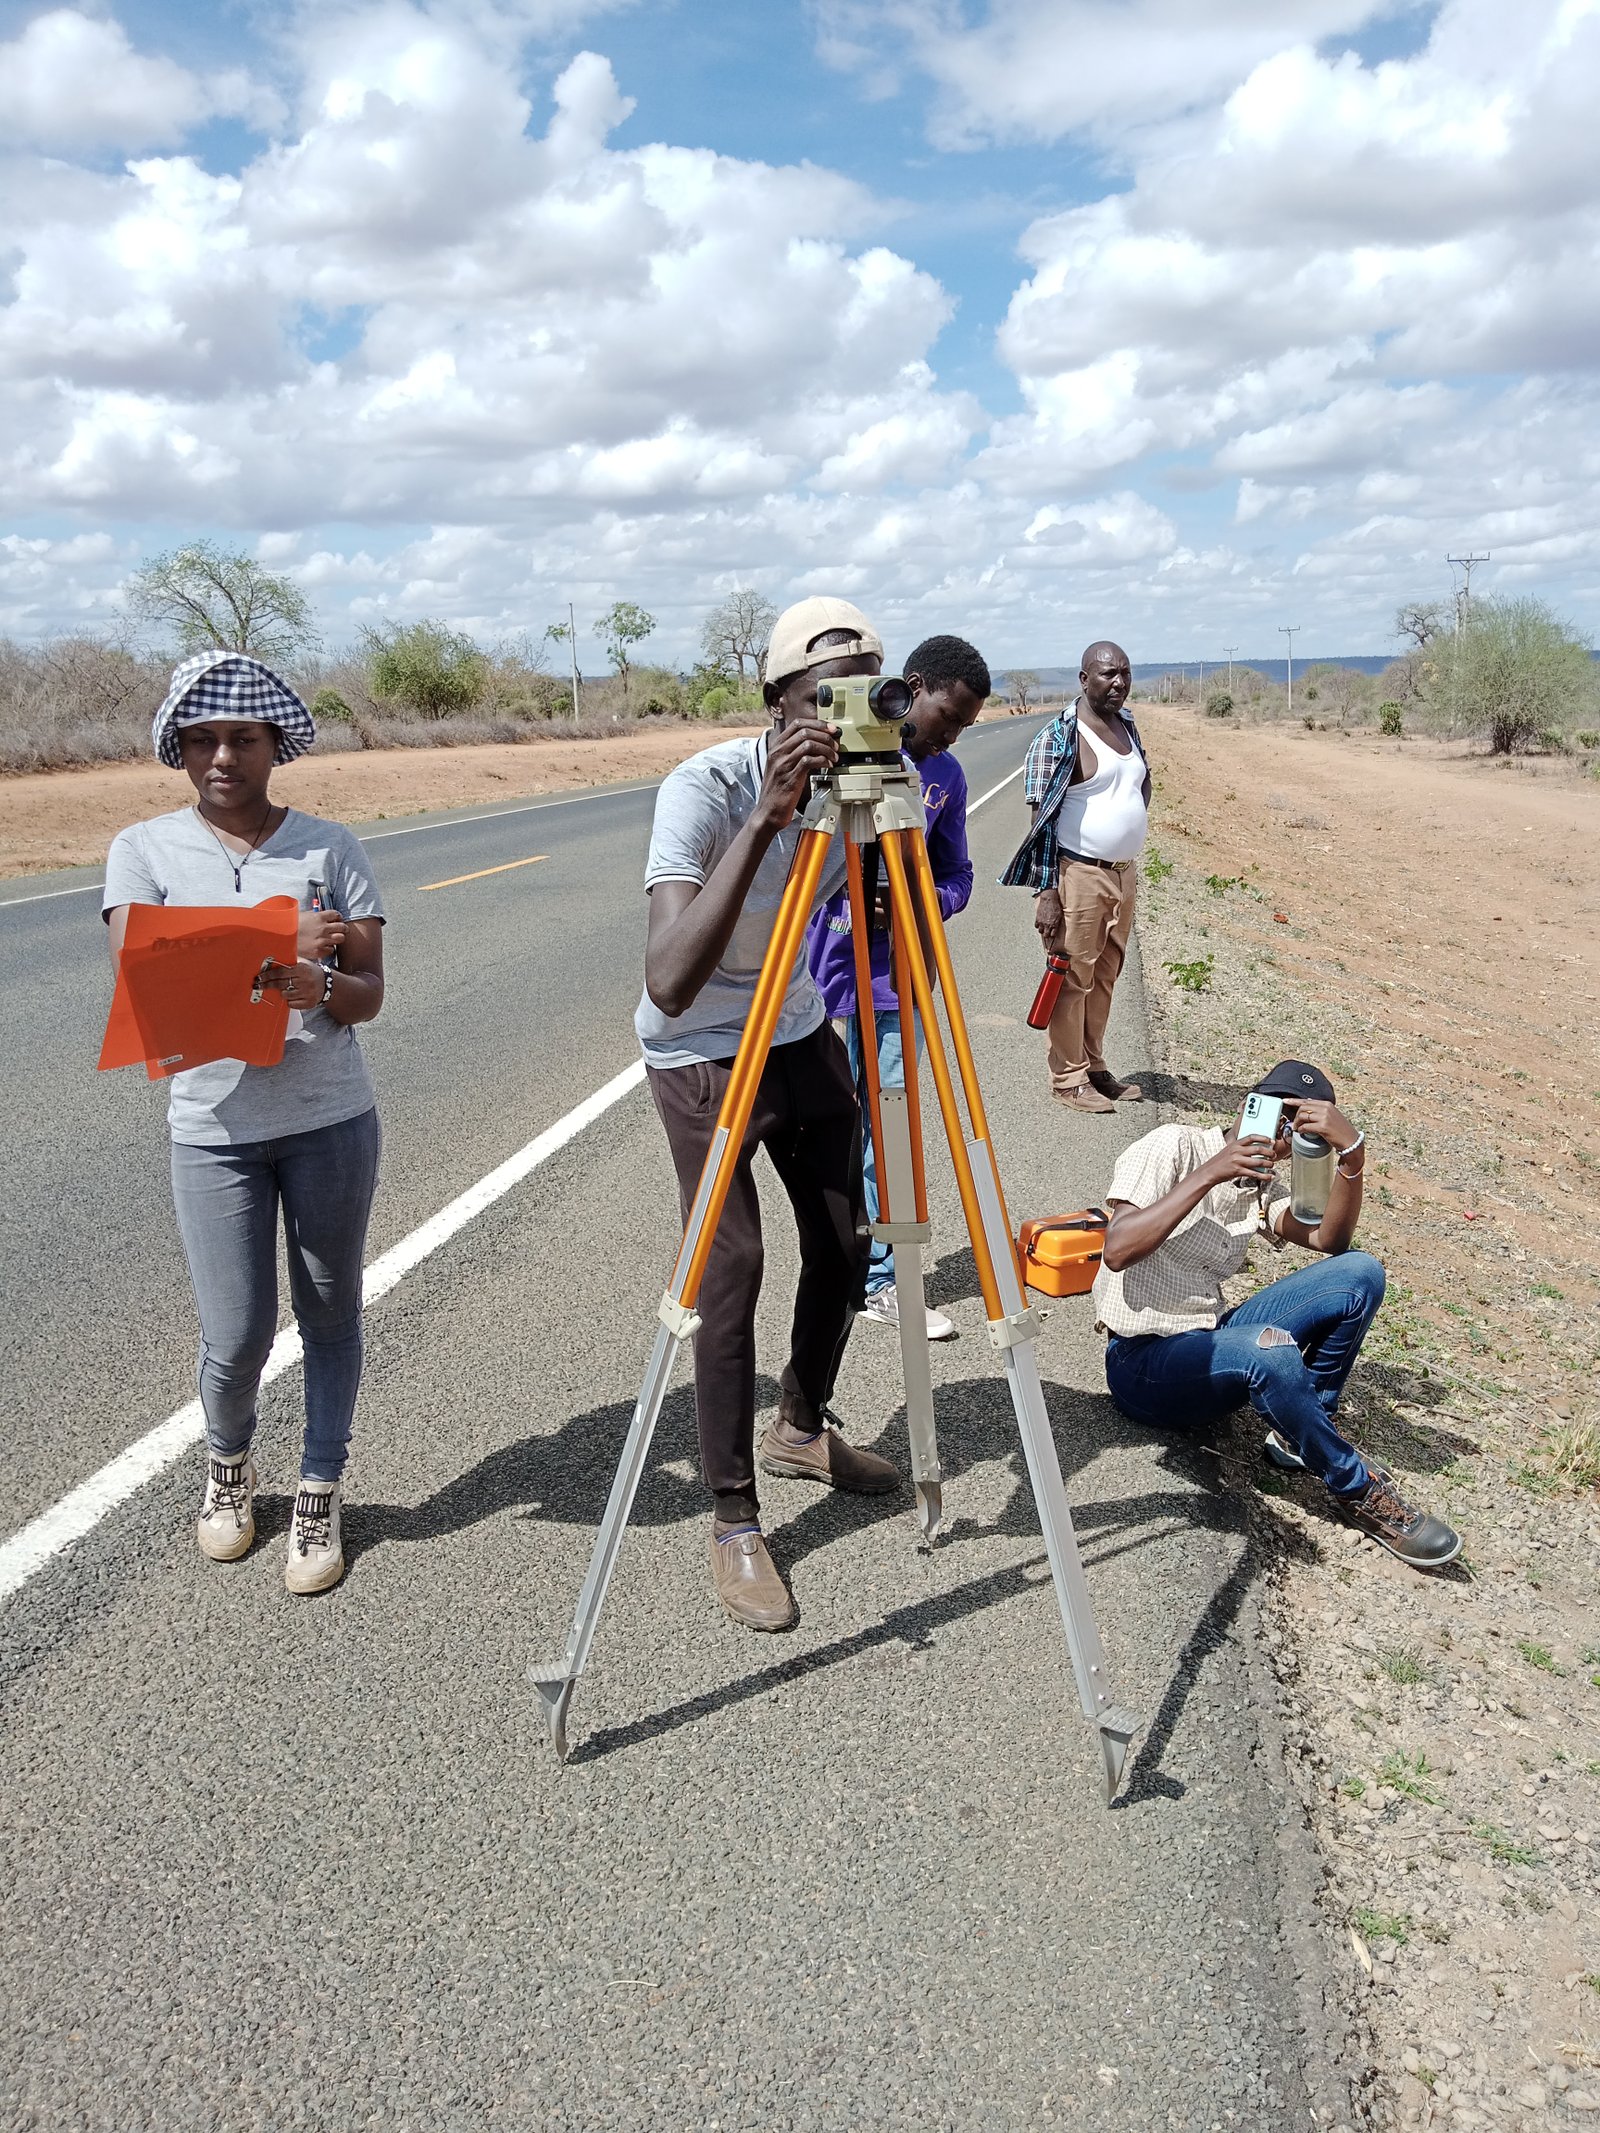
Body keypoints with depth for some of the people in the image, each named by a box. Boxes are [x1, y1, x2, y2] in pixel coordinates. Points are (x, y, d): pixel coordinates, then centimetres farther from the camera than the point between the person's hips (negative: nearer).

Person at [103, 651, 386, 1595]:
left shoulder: (330, 847, 0)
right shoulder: (144, 851, 1)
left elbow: (368, 991, -5)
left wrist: (319, 985, -29)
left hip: (331, 1119, 1)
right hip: (214, 1127, 0)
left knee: (330, 1314, 9)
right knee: (237, 1337, 1)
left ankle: (320, 1497, 28)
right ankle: (229, 1463, 34)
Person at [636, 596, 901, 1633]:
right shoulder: (704, 789, -29)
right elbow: (668, 985, -43)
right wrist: (764, 821, -47)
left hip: (798, 1033, 6)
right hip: (700, 1054, -6)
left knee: (846, 1244, 9)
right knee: (730, 1272, -10)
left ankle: (802, 1428, 36)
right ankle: (736, 1521, 7)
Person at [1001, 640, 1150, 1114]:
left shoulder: (1128, 728, 11)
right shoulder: (1058, 737, -12)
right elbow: (1041, 818, -14)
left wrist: (1130, 865, 20)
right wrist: (1046, 892, -19)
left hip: (1124, 874, 7)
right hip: (1078, 875, -7)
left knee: (1105, 975, 13)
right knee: (1073, 976, -2)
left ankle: (1094, 1068, 24)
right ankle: (1068, 1079, 6)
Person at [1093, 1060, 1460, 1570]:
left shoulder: (1259, 1184, 12)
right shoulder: (1174, 1147, -9)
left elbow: (1329, 1240, -4)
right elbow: (1118, 1250, -23)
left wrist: (1352, 1150, -18)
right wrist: (1209, 1175, -26)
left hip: (1210, 1346, 7)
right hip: (1144, 1361, -7)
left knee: (1360, 1272, -10)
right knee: (1270, 1349, -38)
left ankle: (1304, 1431, 1)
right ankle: (1359, 1490, -14)